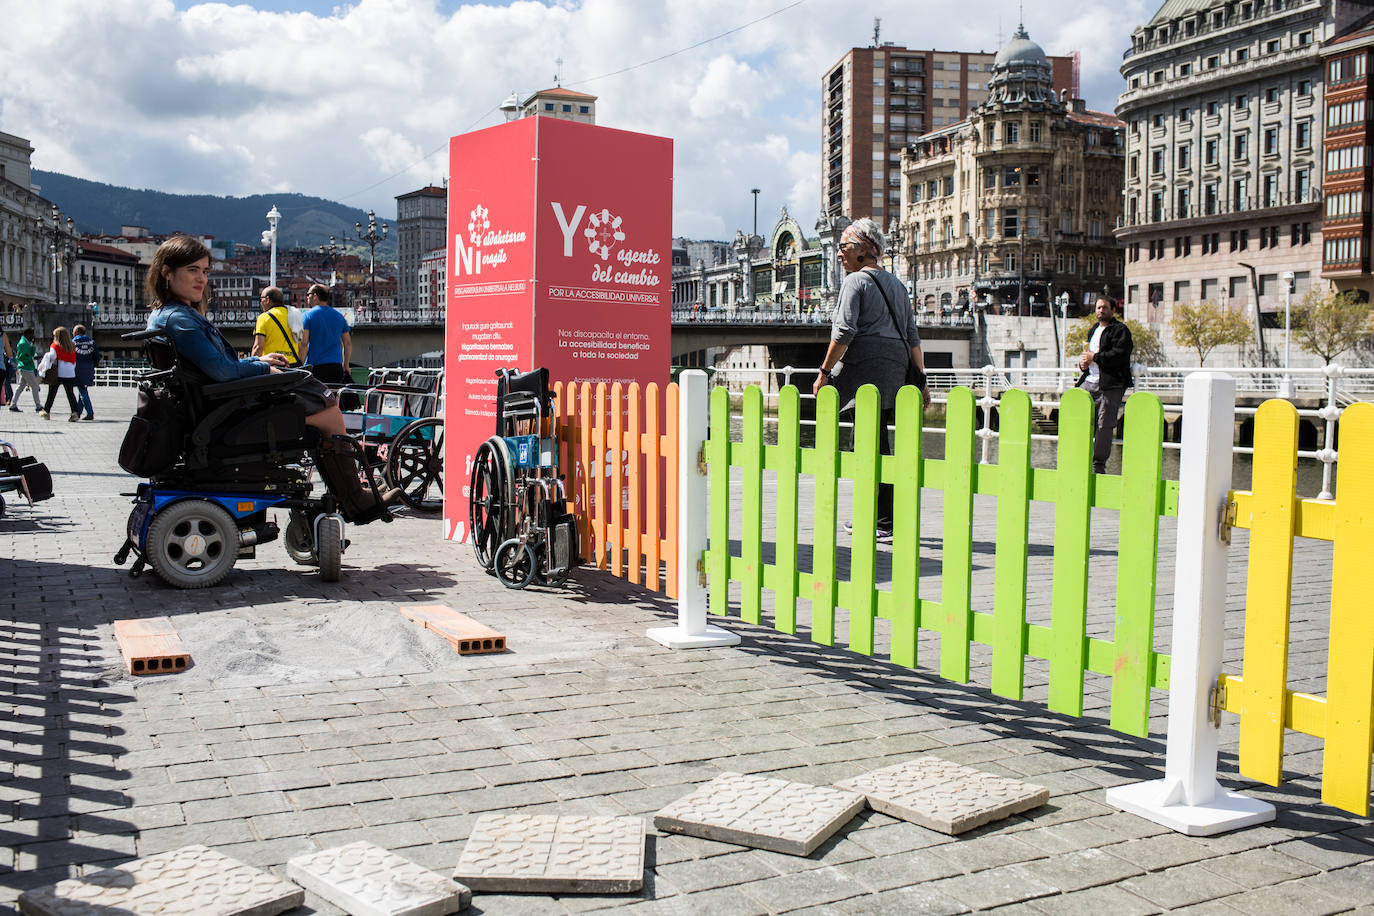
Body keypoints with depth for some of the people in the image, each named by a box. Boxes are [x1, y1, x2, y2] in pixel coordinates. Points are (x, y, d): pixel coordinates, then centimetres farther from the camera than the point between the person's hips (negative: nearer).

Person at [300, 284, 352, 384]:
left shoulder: (308, 315, -3)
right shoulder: (339, 315, 12)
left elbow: (303, 343, -10)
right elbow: (348, 344, 13)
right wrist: (346, 367, 20)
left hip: (314, 365, -5)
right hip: (336, 366, 5)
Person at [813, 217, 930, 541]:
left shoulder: (856, 281, -2)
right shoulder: (896, 285, 22)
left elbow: (844, 332, -13)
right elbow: (912, 337, 18)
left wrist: (824, 372, -10)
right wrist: (921, 378, 18)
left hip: (866, 363, -8)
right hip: (897, 366, 8)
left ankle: (889, 523, -11)